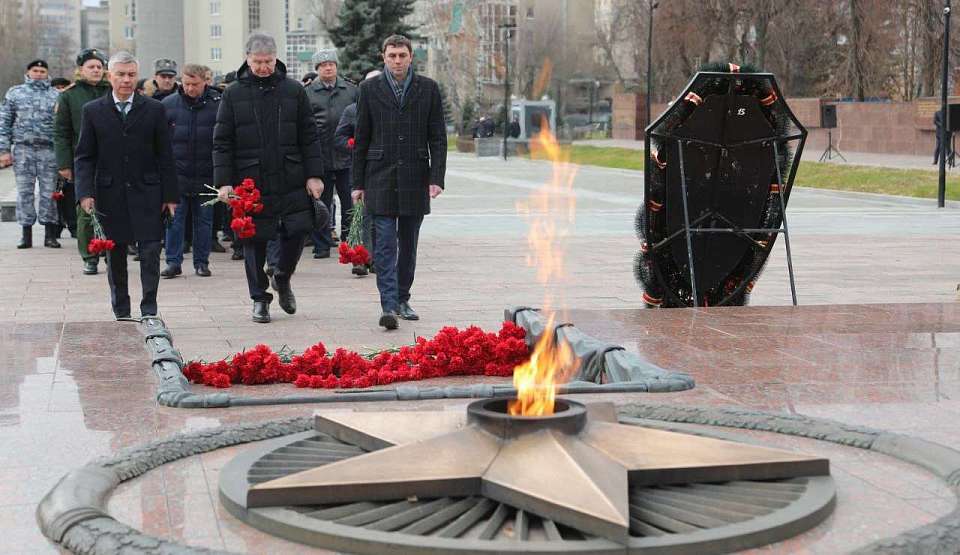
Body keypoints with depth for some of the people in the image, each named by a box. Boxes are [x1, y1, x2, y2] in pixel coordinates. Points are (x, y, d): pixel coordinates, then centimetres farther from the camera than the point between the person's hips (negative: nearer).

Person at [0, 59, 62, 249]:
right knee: (24, 192, 2)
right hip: (23, 149, 0)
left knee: (49, 192, -1)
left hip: (48, 150, 0)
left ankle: (50, 234, 5)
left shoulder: (56, 95, 9)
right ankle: (26, 234, 7)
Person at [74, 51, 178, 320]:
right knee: (115, 256, 8)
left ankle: (149, 310, 1)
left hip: (146, 194, -1)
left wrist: (170, 195, 1)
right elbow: (84, 157, 4)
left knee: (150, 252, -6)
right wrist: (85, 192, -8)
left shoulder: (154, 109, 4)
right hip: (110, 195, 1)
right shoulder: (93, 111, 5)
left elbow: (165, 156, 5)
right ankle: (121, 314, 17)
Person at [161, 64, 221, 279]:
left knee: (204, 220, 8)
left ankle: (202, 262, 18)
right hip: (176, 174, 1)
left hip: (206, 175, -1)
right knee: (174, 218, 1)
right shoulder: (168, 104, 0)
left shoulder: (217, 104, -4)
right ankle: (173, 262, 7)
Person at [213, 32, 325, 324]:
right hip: (250, 181, -1)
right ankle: (259, 298, 18)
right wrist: (224, 182, -5)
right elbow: (222, 143, 2)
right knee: (254, 241, 4)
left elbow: (309, 137, 7)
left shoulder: (294, 91, 4)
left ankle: (282, 279, 26)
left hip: (291, 181, 1)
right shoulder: (233, 94, 1)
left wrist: (314, 174, 0)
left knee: (296, 232, -2)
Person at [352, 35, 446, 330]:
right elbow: (361, 139, 6)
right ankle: (389, 306, -13)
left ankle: (402, 300, 22)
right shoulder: (370, 89, 3)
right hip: (381, 179, -1)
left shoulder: (428, 88, 4)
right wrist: (358, 183, 3)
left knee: (408, 245, 10)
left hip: (415, 180, 1)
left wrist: (436, 178, -5)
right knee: (385, 245, -8)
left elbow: (438, 137, 4)